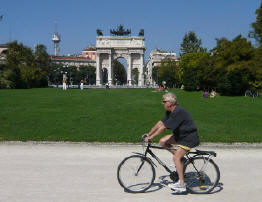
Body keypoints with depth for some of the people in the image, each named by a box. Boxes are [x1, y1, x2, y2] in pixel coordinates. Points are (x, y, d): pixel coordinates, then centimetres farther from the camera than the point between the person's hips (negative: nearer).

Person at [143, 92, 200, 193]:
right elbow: (161, 122, 8)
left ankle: (182, 185, -9)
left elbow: (163, 127, -27)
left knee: (176, 158, -16)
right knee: (162, 141, -1)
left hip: (189, 138, -9)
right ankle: (181, 158, 9)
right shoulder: (170, 111, 4)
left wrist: (151, 137, -23)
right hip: (180, 135, 9)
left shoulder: (178, 112, -26)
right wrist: (149, 134, 5)